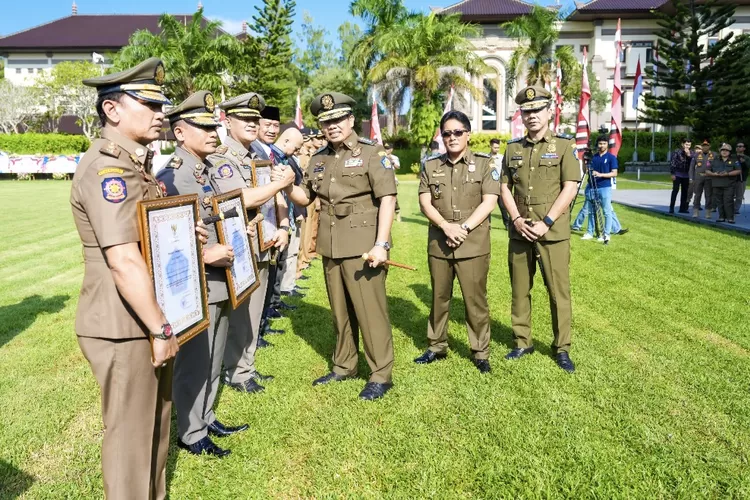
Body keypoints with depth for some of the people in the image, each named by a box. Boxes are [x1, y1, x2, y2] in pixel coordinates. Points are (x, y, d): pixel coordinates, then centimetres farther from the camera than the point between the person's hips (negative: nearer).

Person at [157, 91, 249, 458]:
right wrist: (204, 255, -25)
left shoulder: (211, 171, 11)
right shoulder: (170, 177, -16)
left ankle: (206, 417, 37)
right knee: (193, 364, 6)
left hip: (220, 283, 9)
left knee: (213, 361, 20)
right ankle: (190, 434, 23)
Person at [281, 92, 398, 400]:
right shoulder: (318, 159, 12)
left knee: (370, 310, -1)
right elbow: (305, 197, 18)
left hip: (363, 246, -6)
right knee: (340, 310, 15)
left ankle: (381, 375, 12)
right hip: (330, 247, 6)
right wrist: (287, 187, -5)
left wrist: (381, 244, -20)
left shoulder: (372, 153, -5)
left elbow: (387, 198, -12)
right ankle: (344, 366, 30)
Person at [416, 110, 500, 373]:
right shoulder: (430, 165, 7)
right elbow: (425, 203, 0)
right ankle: (437, 347, 28)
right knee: (439, 298, 13)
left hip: (474, 245, -3)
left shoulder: (484, 163, 1)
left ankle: (481, 353, 18)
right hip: (438, 243, 3)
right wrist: (446, 226, -15)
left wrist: (464, 227, -16)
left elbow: (489, 202, -7)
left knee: (475, 300, 3)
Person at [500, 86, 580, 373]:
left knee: (559, 291, 2)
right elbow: (504, 188, 9)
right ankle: (522, 343, 24)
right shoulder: (512, 149, 10)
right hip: (519, 231, 4)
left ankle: (562, 348, 16)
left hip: (553, 232, -3)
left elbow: (570, 188, -7)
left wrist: (545, 223, -14)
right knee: (519, 290, 10)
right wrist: (517, 220, -7)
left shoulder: (564, 146, 0)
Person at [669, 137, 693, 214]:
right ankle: (671, 208, -3)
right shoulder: (677, 152, -4)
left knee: (685, 192, 7)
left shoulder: (691, 153, 7)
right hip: (677, 175, -4)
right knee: (675, 190, -5)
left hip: (686, 175, 4)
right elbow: (672, 163, -5)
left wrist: (689, 155, -13)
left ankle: (683, 208, 15)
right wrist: (672, 173, -9)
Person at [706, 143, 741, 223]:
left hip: (729, 185, -3)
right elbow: (707, 171, 12)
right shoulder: (715, 161, 16)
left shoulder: (734, 161, 8)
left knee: (728, 202, -10)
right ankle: (722, 217, 13)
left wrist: (728, 174, -16)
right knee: (719, 202, 4)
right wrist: (714, 174, -9)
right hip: (716, 185, 3)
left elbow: (739, 171, -2)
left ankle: (730, 218, -7)